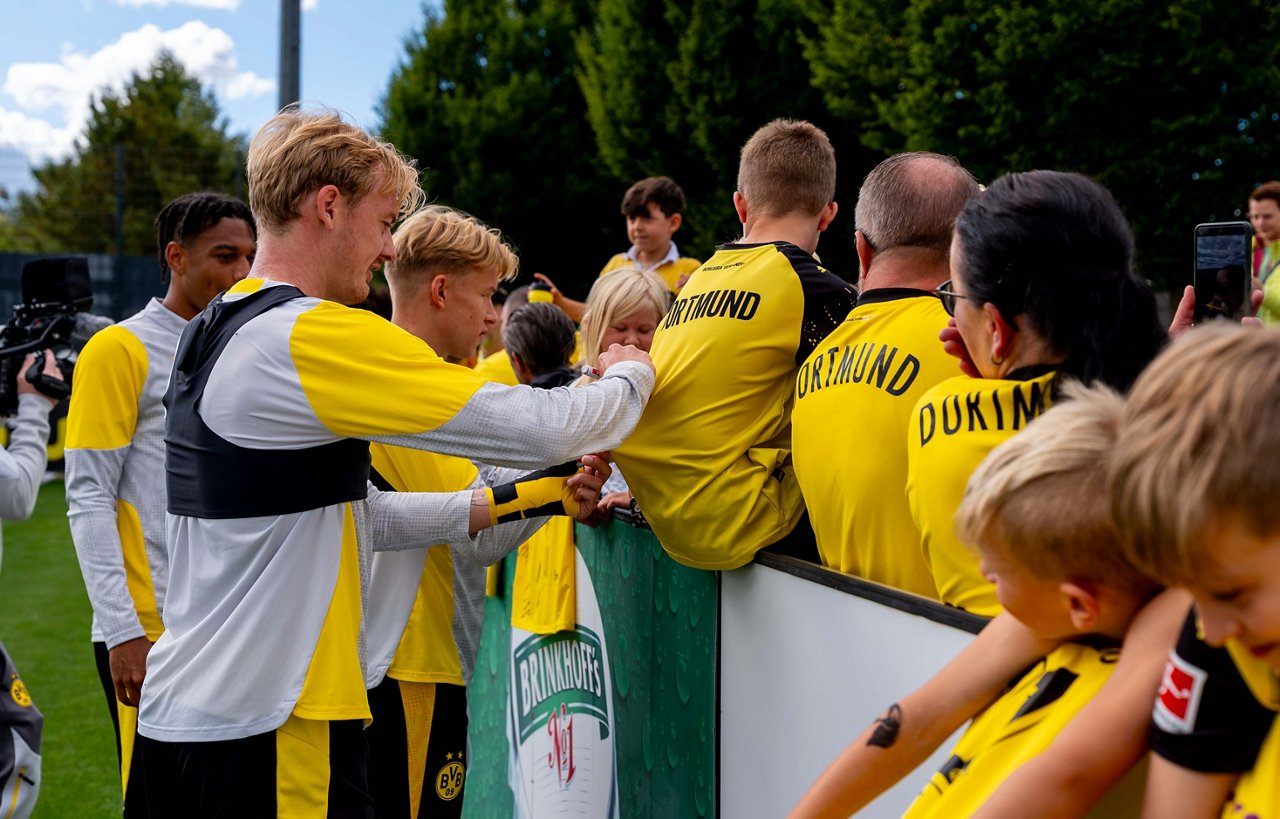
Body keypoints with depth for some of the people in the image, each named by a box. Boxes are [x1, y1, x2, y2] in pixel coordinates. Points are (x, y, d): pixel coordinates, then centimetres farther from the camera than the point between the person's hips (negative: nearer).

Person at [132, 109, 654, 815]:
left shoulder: (212, 336, 12)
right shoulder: (317, 335, -17)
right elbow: (545, 426, -18)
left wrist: (531, 498, 12)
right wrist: (629, 374, 3)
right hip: (266, 731, -9)